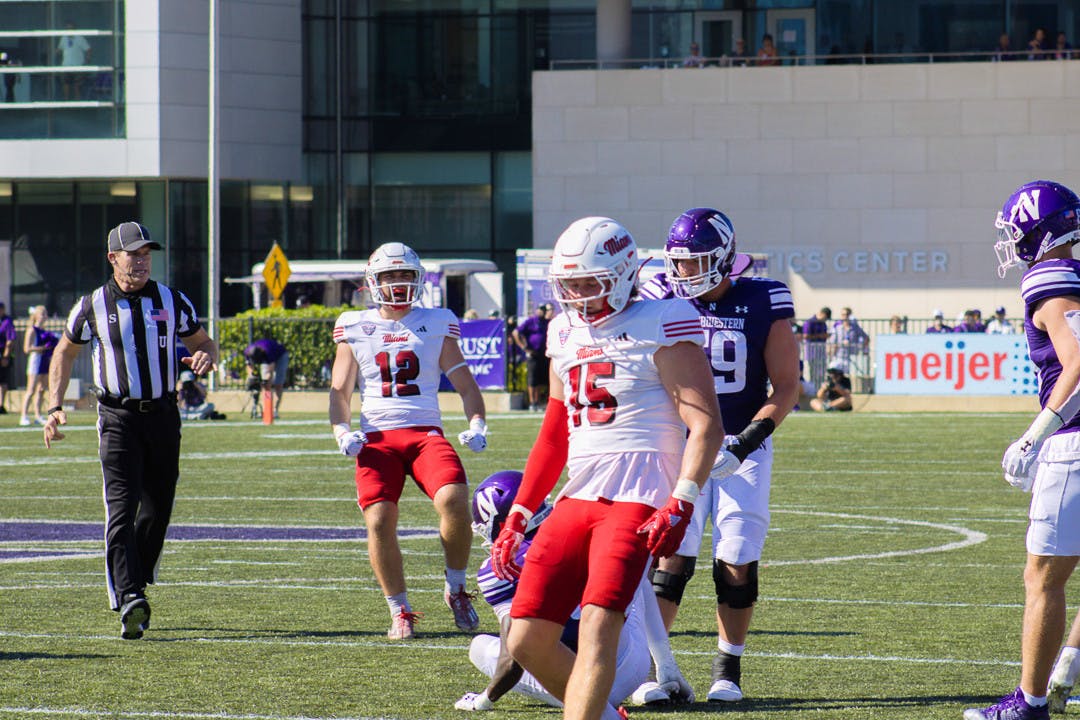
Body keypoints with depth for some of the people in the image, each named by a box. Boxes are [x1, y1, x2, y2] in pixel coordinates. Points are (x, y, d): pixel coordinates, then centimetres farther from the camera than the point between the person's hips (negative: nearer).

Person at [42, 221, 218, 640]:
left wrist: (205, 357, -10)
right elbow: (65, 352, 14)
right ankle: (130, 602, -24)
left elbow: (202, 341, 15)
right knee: (122, 509, -15)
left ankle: (128, 591, 27)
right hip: (119, 418, -3)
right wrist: (55, 408, 5)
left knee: (157, 510, 8)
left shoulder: (171, 302, 4)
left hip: (162, 416, 3)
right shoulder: (93, 307, 0)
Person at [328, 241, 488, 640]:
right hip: (376, 437, 1)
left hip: (426, 433, -1)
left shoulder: (436, 324, 11)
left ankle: (455, 589, -2)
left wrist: (477, 424, -5)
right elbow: (339, 390, 15)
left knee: (454, 500, -25)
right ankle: (400, 611, 1)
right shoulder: (355, 327, 13)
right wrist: (342, 430, -5)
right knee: (379, 521, -16)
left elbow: (465, 384, 13)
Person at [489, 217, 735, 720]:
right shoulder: (566, 334, 17)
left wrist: (680, 506, -21)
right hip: (578, 498, 8)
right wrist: (517, 517, 22)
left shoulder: (660, 326, -4)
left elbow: (706, 426, -10)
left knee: (597, 629, -22)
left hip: (638, 500, -8)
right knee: (527, 641, 1)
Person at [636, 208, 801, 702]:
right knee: (672, 555, -9)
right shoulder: (664, 302, 0)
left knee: (738, 563, -3)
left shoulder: (762, 305, -5)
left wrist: (756, 432, -17)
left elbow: (786, 386, -2)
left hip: (742, 446, -1)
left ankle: (728, 670, 11)